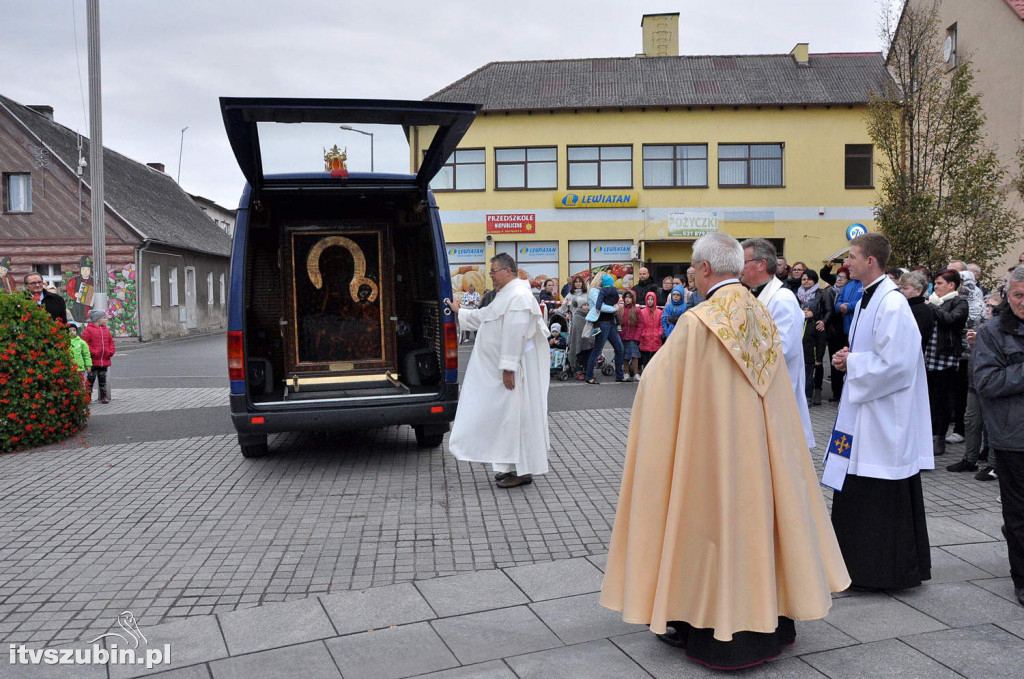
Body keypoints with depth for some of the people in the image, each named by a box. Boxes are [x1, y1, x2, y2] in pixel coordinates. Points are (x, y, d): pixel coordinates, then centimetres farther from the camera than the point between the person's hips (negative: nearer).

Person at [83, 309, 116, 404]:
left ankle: (104, 397, 19)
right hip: (93, 361, -6)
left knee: (103, 379, 12)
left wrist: (111, 351, 2)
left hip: (105, 360, 6)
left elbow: (111, 342, 17)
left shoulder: (106, 330, 14)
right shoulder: (88, 330, -6)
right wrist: (93, 352, -18)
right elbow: (85, 344, -11)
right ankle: (88, 397, 6)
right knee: (91, 379, 0)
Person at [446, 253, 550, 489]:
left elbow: (515, 335, -24)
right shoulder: (505, 295, 16)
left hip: (512, 370, -10)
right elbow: (483, 317, 29)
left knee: (514, 415, -4)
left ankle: (522, 471, 4)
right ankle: (511, 466, 23)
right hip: (500, 368, 10)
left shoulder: (519, 296, -18)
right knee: (505, 416, 14)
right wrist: (459, 312, 35)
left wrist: (508, 368, -26)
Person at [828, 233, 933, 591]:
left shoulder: (892, 305, -19)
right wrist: (849, 358, 4)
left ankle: (889, 570, 13)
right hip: (862, 411, 10)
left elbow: (895, 363, -24)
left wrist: (852, 362, -14)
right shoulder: (866, 300, 13)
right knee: (856, 493, 15)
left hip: (885, 416, -10)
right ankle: (859, 562, 26)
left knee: (885, 498, 1)